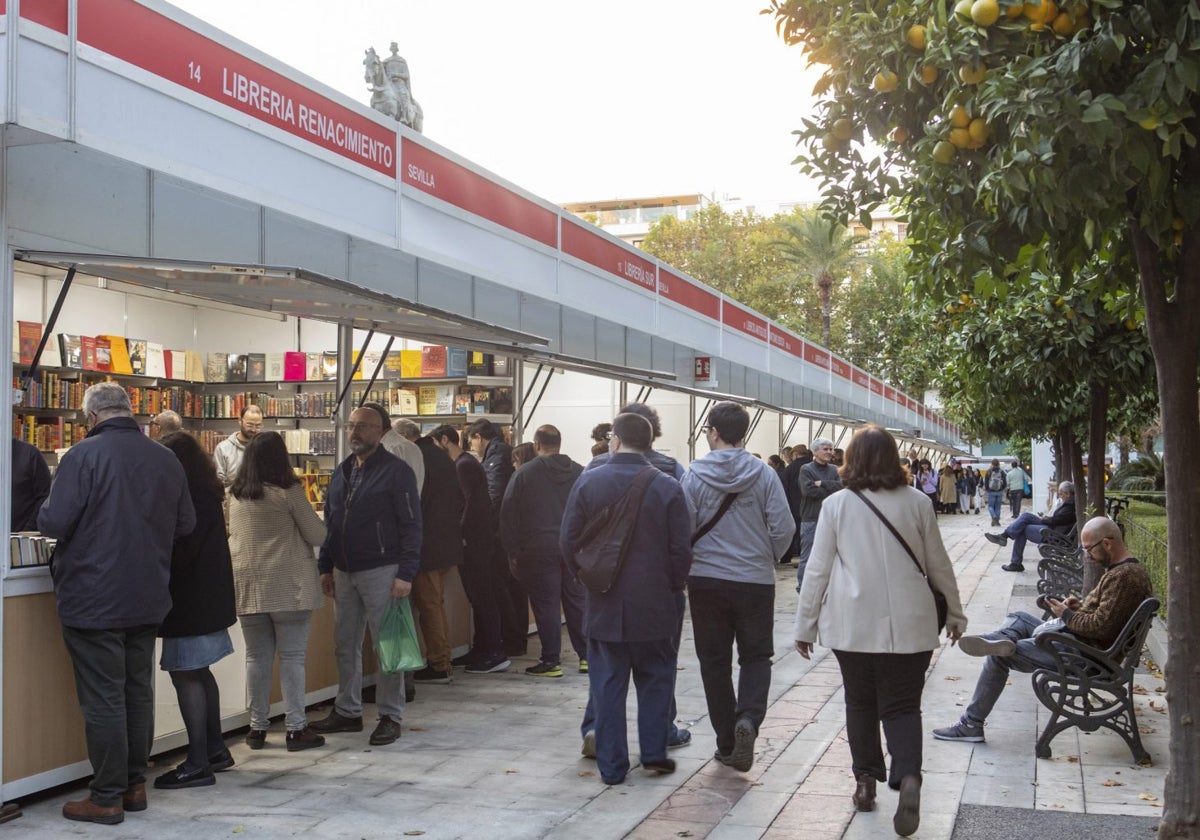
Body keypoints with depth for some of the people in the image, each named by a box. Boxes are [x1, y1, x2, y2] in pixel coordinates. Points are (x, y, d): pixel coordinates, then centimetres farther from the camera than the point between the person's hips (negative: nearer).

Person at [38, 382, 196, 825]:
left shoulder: (83, 455, -14)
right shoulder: (165, 458, 3)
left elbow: (53, 522, -17)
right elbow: (185, 524, 8)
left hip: (93, 601, -5)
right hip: (147, 600, 6)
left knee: (102, 699, 1)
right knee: (138, 692, 15)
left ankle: (107, 797, 8)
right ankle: (135, 785, 24)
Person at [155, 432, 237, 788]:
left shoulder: (194, 497, -16)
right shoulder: (206, 493, 14)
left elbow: (180, 551, -20)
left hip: (191, 598, -10)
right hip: (208, 595, 10)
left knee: (186, 674, -8)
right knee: (199, 672, 16)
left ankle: (198, 764, -5)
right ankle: (215, 749, 26)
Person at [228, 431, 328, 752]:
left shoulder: (235, 495, 6)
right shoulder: (289, 492, -10)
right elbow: (318, 536, -7)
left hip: (248, 586, 5)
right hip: (289, 586, -5)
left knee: (257, 657, 10)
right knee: (292, 657, 1)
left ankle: (257, 727, 16)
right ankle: (295, 728, 3)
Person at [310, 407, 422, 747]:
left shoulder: (396, 471, -7)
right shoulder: (341, 472, 13)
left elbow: (411, 525, -11)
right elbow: (329, 524, 19)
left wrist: (405, 573, -16)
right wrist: (326, 567, 13)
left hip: (380, 571, -7)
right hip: (344, 572, 7)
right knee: (345, 645, 12)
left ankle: (390, 716, 8)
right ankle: (347, 712, 23)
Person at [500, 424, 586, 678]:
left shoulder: (524, 474, -4)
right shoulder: (580, 473, 5)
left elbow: (508, 515, -4)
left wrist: (513, 552, 1)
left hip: (539, 550, -3)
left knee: (546, 604, 1)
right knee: (577, 601, 10)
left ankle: (551, 661, 4)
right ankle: (586, 656, 14)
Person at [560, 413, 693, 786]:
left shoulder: (587, 482, -5)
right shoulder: (667, 488, -7)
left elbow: (569, 541, -1)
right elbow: (681, 549, -6)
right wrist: (673, 588, 9)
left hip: (603, 603, 1)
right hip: (654, 602, 0)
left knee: (607, 684, 8)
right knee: (656, 678, 16)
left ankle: (611, 765, 11)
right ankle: (654, 751, 16)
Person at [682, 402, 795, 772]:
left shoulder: (695, 475, -7)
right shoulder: (764, 474, -6)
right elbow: (784, 528, -7)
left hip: (706, 581, 0)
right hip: (755, 582, 0)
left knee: (714, 662, 11)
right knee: (756, 657, 13)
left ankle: (727, 742, 16)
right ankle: (748, 718, -12)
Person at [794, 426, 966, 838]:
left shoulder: (836, 505, -2)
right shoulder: (916, 503, 0)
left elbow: (817, 569, 0)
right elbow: (938, 565, 8)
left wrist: (805, 625, 8)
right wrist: (954, 611, 22)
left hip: (852, 625, 0)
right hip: (909, 625, 0)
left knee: (860, 703, 15)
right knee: (902, 706, 5)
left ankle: (866, 782, 19)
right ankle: (908, 778, -16)